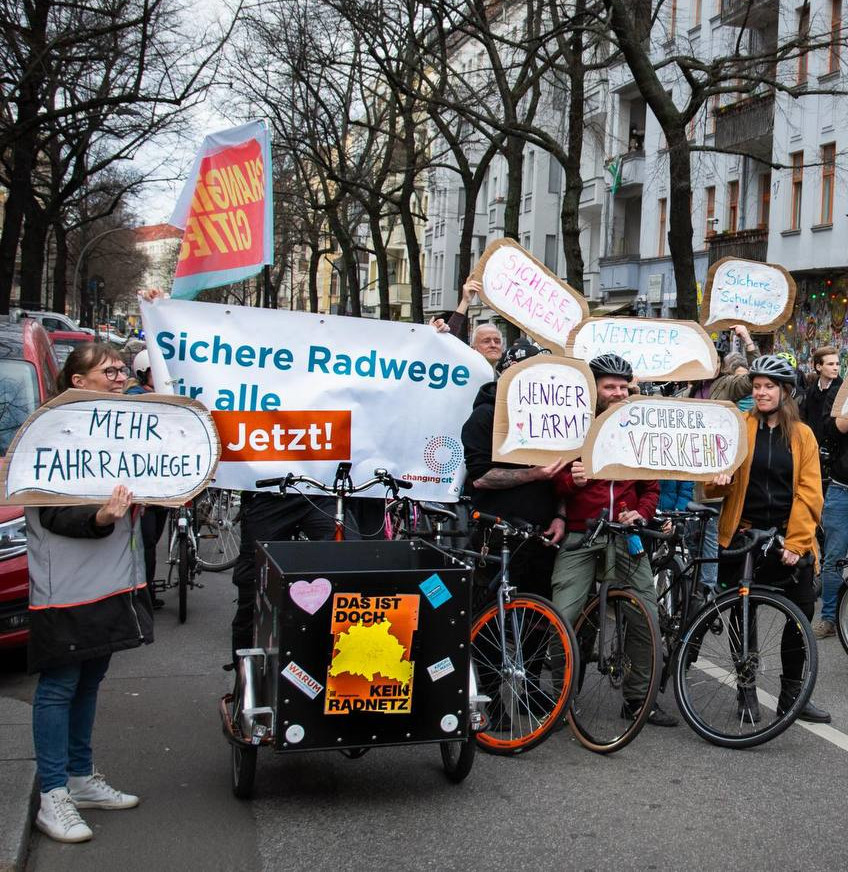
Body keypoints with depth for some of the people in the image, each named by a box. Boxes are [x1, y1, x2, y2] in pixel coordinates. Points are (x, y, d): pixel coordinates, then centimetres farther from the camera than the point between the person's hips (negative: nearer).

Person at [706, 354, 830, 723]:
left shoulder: (801, 434, 5)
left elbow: (809, 493, -1)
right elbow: (719, 487, 3)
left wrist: (796, 542, -10)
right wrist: (718, 480, -21)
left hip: (789, 539, 1)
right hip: (742, 535, -1)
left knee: (802, 611, -1)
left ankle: (791, 693, 14)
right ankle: (746, 688, 21)